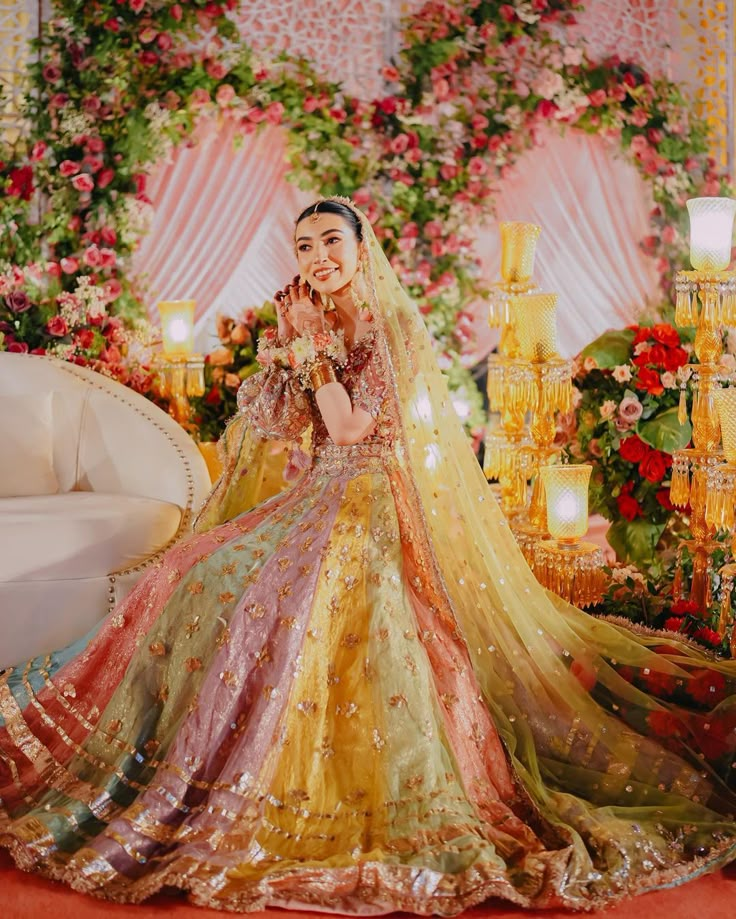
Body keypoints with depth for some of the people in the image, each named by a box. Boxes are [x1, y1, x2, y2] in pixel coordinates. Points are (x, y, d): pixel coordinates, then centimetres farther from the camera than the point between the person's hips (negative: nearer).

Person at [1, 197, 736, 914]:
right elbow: (278, 422, 5)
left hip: (376, 506, -8)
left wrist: (314, 347, -13)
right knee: (204, 575, -5)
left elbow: (352, 425, -16)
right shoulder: (317, 325, 13)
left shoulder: (393, 325, -8)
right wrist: (290, 340, -3)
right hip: (319, 501, 8)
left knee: (309, 590, -32)